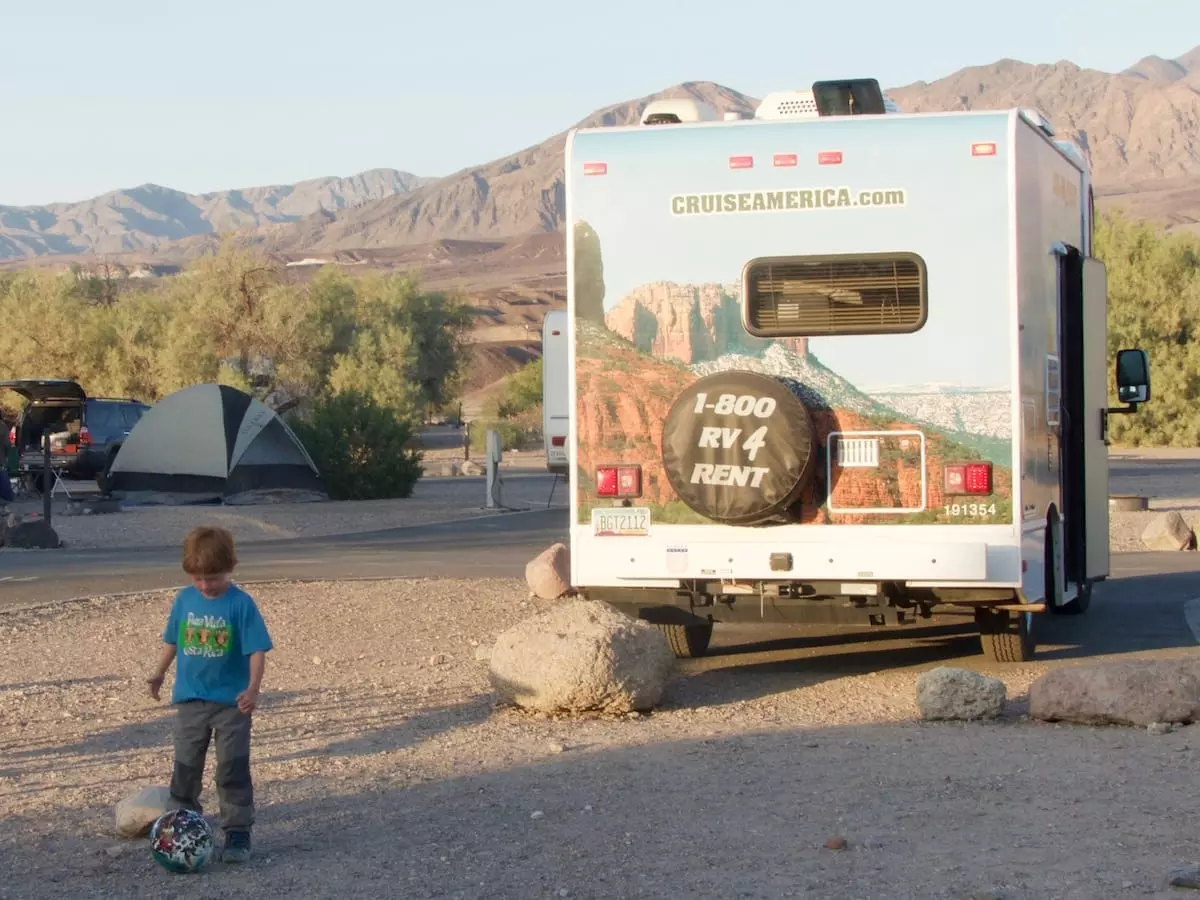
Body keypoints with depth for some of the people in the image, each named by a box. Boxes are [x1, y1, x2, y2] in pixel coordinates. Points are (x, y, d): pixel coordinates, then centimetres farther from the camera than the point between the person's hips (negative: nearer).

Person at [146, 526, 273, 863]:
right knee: (185, 768, 11)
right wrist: (160, 673, 20)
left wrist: (253, 688, -29)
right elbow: (173, 640, 15)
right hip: (190, 700, 4)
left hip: (232, 702, -4)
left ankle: (238, 832, 5)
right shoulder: (184, 600, 0)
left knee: (233, 769, -1)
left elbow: (256, 650, -16)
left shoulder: (241, 604, -13)